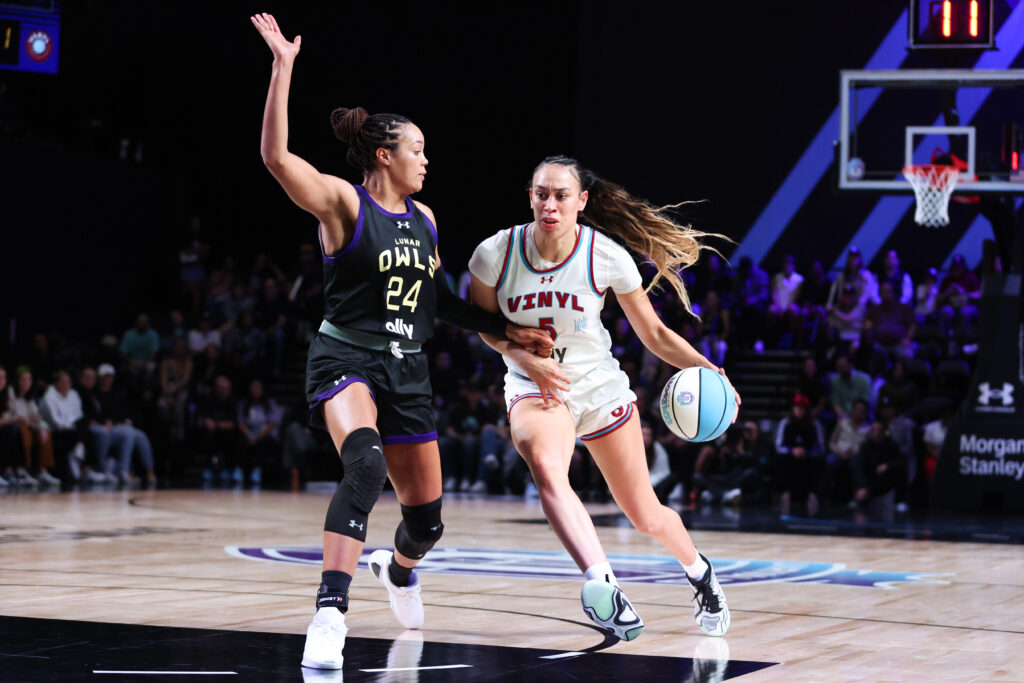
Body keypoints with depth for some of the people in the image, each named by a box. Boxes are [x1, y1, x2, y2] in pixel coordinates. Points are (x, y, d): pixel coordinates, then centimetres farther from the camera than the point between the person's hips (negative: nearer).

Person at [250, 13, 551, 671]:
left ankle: (399, 568, 50)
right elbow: (276, 155, -22)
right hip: (346, 355, -6)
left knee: (427, 518, 11)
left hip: (408, 369, 6)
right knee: (366, 463, -37)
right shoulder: (343, 202, -6)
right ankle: (330, 615, -40)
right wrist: (283, 67, -25)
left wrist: (508, 329, 19)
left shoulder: (425, 218, 13)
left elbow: (440, 300, 23)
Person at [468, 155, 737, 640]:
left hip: (600, 386, 1)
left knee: (646, 516, 9)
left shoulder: (607, 257, -16)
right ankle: (603, 585, -49)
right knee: (545, 465, -36)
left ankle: (699, 571, 42)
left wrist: (705, 367, -19)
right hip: (533, 387, 0)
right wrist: (523, 355, -15)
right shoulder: (495, 254, -15)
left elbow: (654, 334, -4)